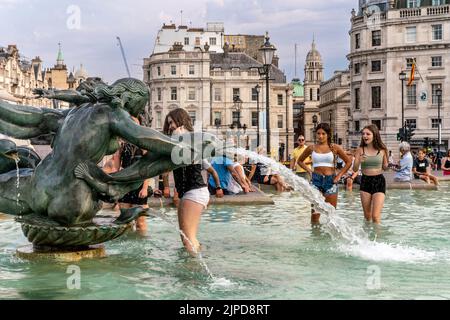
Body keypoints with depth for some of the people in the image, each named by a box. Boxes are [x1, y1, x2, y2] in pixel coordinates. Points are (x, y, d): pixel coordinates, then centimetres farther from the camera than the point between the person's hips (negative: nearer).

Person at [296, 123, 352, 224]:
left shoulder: (334, 147, 3)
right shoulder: (311, 148, 5)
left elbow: (348, 162, 9)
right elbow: (300, 161, 20)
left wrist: (339, 175, 1)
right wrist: (309, 171, 6)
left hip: (330, 180, 0)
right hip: (316, 180, 0)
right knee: (315, 212, -4)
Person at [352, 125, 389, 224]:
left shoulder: (382, 150, -1)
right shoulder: (360, 150, 1)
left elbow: (384, 167, 11)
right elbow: (354, 169, -1)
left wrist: (386, 165, -12)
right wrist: (359, 161, -22)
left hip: (379, 181, -2)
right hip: (365, 181, 2)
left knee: (376, 216, -11)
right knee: (367, 216, 11)